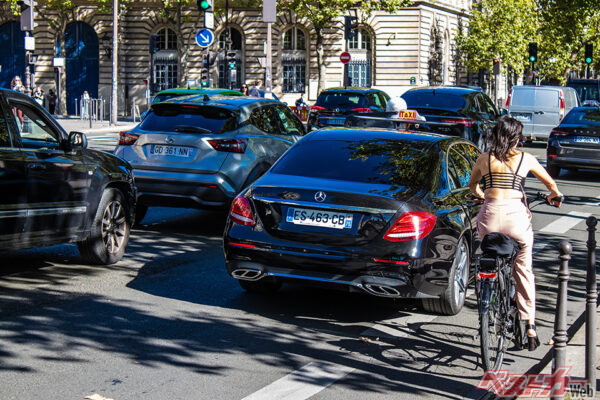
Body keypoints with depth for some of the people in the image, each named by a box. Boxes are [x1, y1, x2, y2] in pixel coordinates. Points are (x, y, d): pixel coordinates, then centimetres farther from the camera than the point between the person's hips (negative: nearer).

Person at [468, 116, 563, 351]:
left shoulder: (484, 159, 11)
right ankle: (530, 326, 9)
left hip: (489, 216, 1)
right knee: (523, 271, 12)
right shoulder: (526, 159, 8)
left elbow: (472, 185, 28)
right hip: (516, 215, 0)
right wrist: (555, 197, 45)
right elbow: (551, 184, 22)